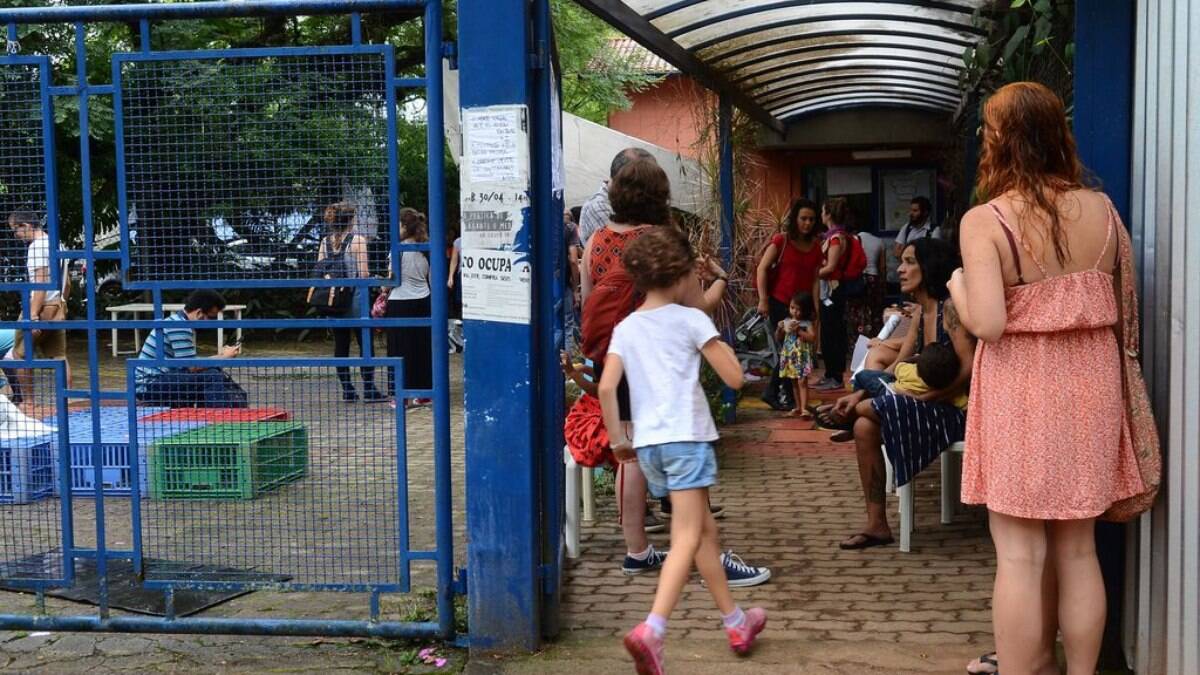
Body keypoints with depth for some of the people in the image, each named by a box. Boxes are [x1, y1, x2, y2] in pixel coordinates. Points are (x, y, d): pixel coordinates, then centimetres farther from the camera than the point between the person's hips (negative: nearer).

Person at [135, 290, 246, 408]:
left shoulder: (181, 323, 11)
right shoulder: (179, 327, -18)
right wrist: (223, 357, -11)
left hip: (163, 380, 10)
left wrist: (219, 356, 5)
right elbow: (191, 366, -21)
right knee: (211, 376, -21)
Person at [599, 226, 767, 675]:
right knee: (687, 539, -9)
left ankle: (736, 622, 31)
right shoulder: (691, 320, -1)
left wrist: (618, 440, 10)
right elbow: (734, 378, -3)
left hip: (646, 442, 6)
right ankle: (651, 630, -28)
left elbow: (606, 388, 1)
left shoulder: (626, 328, 12)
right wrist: (722, 347, 15)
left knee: (704, 529, 19)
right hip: (685, 436, -6)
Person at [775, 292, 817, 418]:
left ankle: (804, 408, -17)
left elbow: (812, 338, -17)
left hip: (802, 357, -5)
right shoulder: (786, 322, 7)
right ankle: (798, 407, 20)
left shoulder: (806, 323, -6)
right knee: (794, 383, 12)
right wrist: (779, 329, -6)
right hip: (789, 357, 5)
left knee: (802, 382, -11)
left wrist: (798, 330, -20)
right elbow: (778, 339, 13)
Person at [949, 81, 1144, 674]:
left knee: (1020, 557, 3)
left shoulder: (984, 221, -12)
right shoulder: (1102, 209, 3)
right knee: (1077, 551, 15)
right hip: (1089, 386, 5)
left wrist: (958, 288, 0)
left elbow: (987, 323, -20)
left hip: (1021, 391, -5)